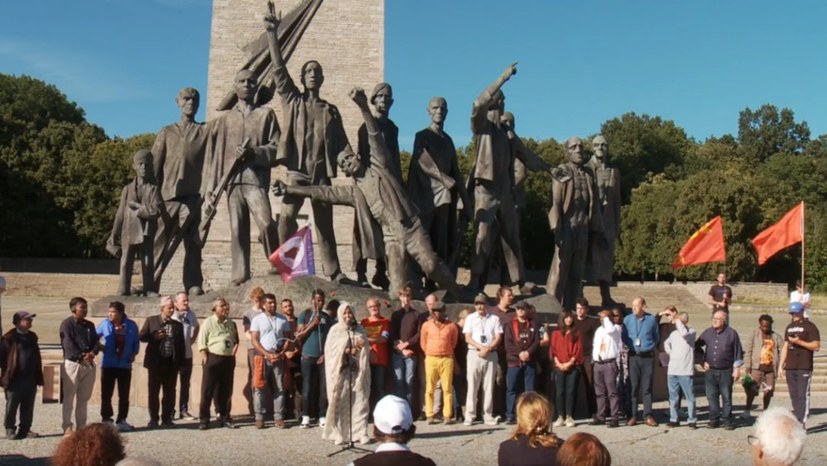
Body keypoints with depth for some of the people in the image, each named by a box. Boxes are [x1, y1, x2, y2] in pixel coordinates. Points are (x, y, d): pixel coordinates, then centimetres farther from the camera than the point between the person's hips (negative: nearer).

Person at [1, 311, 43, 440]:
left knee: (28, 407, 9)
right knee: (12, 406, 3)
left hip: (30, 378, 6)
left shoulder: (32, 337, 13)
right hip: (15, 378, -6)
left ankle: (25, 430, 17)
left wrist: (38, 376, 14)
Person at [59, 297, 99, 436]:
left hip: (89, 364, 6)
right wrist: (81, 356, -16)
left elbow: (96, 341, 9)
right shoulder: (67, 324, -4)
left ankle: (81, 426, 15)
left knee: (84, 397, 9)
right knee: (69, 397, -3)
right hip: (72, 363, -6)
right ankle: (67, 427, 1)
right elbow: (68, 344, -13)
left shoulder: (90, 325, 16)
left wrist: (92, 353, -11)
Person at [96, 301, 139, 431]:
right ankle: (106, 420, 10)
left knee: (124, 395, 8)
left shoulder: (131, 325, -2)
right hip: (108, 365, -1)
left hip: (125, 365, 1)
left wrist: (134, 354, -4)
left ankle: (121, 420, 18)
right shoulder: (105, 324, -2)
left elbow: (136, 342, 9)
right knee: (106, 394, 1)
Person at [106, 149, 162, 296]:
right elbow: (120, 214, 10)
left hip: (146, 233, -2)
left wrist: (137, 207, -10)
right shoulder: (128, 189, 9)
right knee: (125, 263, 3)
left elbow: (157, 210, -12)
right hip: (129, 233, 2)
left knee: (148, 263, 3)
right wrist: (114, 235, 8)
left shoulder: (153, 188, 2)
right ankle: (123, 292, 7)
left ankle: (149, 290, 9)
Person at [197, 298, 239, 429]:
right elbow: (202, 343, -8)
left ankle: (224, 418, 20)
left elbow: (235, 340, 20)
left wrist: (233, 353, 7)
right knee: (207, 390, -2)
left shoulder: (231, 323, 12)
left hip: (228, 359, 5)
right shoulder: (208, 322, -4)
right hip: (213, 358, -5)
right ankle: (204, 419, 3)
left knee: (226, 391, 10)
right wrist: (205, 358, -14)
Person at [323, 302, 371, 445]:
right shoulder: (335, 330, 5)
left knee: (359, 401, -3)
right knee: (340, 403, -5)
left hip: (357, 371, 2)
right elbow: (330, 351, -2)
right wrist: (348, 350, -11)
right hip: (340, 371, -2)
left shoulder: (360, 329, 12)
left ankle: (361, 433, -2)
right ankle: (338, 434, -1)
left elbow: (366, 350, 11)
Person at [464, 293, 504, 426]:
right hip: (474, 354, 0)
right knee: (472, 386, -3)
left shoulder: (494, 319, 8)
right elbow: (467, 338, 1)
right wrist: (481, 347, -11)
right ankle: (470, 415, 0)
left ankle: (488, 415, 7)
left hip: (491, 354, 1)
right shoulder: (470, 318, 8)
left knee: (488, 386, 3)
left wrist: (488, 349, -11)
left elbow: (498, 338, 3)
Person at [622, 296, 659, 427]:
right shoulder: (627, 320, 1)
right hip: (633, 357, 0)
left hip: (648, 357, 0)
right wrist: (630, 346, 0)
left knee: (647, 387, 2)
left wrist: (650, 347, 6)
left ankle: (648, 416, 7)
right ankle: (633, 416, 7)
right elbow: (624, 337, 9)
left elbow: (656, 337, 13)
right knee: (633, 387, 2)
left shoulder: (651, 320, 1)